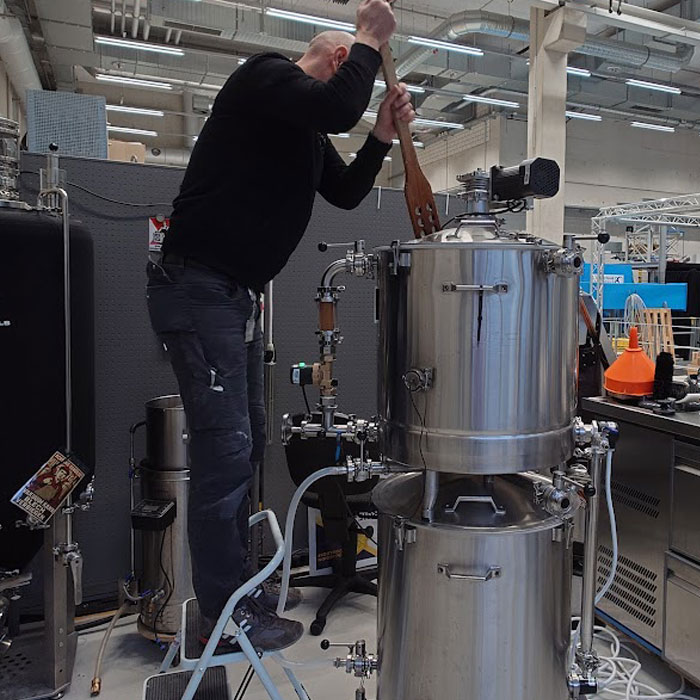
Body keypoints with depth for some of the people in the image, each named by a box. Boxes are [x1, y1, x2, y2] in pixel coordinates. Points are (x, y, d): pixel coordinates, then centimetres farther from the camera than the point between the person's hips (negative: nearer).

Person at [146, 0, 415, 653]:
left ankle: (234, 584, 27)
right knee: (225, 449, -9)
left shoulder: (308, 132, 21)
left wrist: (383, 135, 10)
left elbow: (346, 192, 22)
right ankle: (224, 613, 6)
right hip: (197, 287, -10)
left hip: (238, 295, 10)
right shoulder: (265, 76, -6)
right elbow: (336, 107, -24)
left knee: (246, 444, 13)